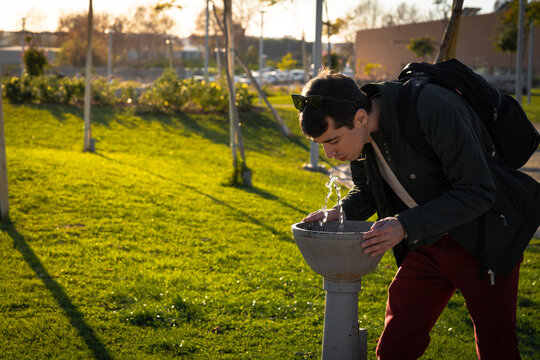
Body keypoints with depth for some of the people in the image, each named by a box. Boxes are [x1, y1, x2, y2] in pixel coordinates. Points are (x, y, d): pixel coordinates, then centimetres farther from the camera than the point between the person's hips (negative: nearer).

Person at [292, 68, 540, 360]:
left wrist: (406, 225, -33)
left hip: (483, 241, -6)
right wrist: (341, 213, -10)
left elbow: (478, 192, -27)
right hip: (425, 245, 6)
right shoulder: (360, 131, -7)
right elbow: (366, 190, 11)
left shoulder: (434, 109, -30)